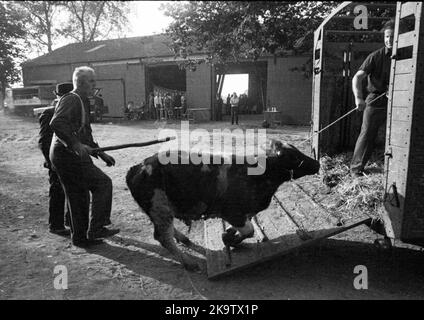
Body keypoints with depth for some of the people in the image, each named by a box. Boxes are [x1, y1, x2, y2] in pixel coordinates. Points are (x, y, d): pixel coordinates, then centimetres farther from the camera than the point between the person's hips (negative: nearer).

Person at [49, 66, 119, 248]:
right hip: (67, 155, -10)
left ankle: (80, 237, 23)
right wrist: (76, 144, -34)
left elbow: (85, 134, 27)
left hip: (71, 154, 10)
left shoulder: (82, 102, 21)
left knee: (79, 196, 14)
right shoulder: (71, 100, -11)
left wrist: (100, 153, 22)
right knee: (102, 183, -10)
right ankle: (96, 229, -5)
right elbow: (56, 123, -27)